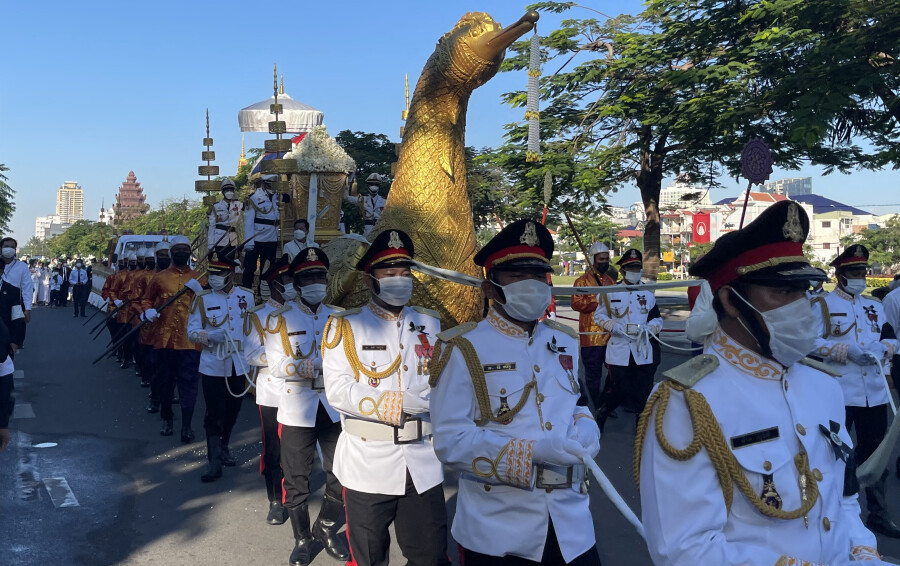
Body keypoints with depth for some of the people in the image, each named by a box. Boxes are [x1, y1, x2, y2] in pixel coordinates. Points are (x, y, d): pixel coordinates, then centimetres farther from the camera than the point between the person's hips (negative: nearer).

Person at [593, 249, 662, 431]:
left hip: (643, 351, 2)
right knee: (622, 390, 0)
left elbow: (657, 319, 12)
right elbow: (599, 315, 8)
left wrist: (648, 329, -10)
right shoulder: (611, 293, 1)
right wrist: (612, 326, -10)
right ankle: (602, 410, 26)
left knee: (644, 392, 2)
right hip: (619, 351, -2)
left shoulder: (648, 294, 7)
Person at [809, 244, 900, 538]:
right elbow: (811, 342, -12)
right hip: (838, 392, -5)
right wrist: (848, 351, -24)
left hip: (875, 392, 5)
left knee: (875, 454, 14)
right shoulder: (821, 305, -2)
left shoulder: (874, 306, 16)